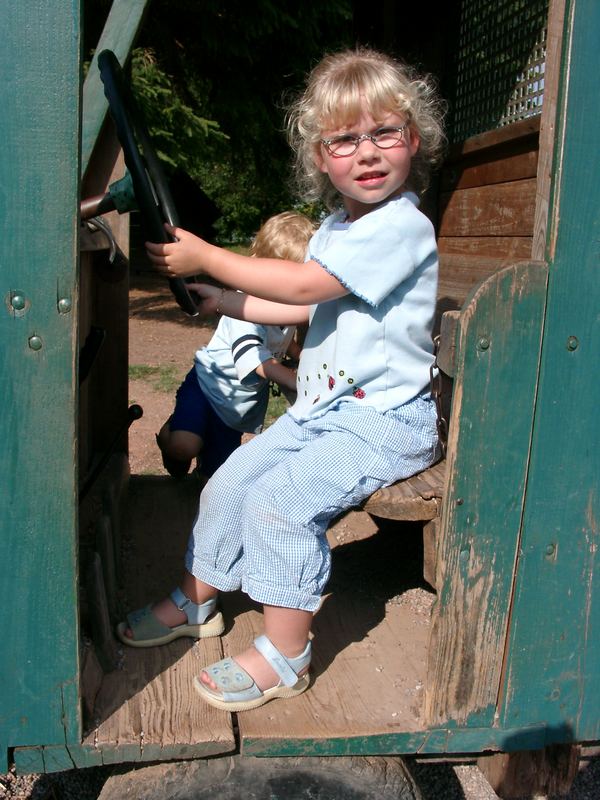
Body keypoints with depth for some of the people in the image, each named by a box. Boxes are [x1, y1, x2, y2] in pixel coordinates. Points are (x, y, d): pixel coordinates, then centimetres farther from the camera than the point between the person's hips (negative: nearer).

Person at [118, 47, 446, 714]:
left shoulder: (401, 226, -17)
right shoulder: (335, 227, 14)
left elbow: (303, 286, -21)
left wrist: (206, 258, -13)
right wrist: (223, 301, 15)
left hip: (384, 419, -9)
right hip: (321, 407, 9)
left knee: (280, 498, -24)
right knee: (230, 480, 7)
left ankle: (285, 655, -7)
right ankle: (195, 601, 28)